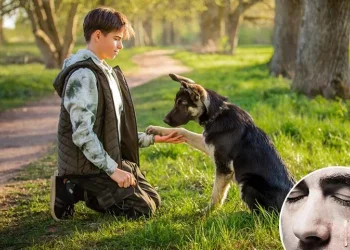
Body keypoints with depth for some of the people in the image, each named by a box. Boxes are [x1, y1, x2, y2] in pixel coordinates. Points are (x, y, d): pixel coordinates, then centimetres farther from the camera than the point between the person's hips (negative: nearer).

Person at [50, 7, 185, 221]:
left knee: (153, 200, 13)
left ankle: (85, 190, 11)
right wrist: (112, 169, -23)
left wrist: (153, 139, 12)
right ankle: (74, 191, -2)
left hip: (111, 157, 10)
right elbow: (83, 133, -25)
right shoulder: (83, 75, -20)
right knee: (142, 209, -10)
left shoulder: (106, 72, 11)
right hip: (89, 165, -10)